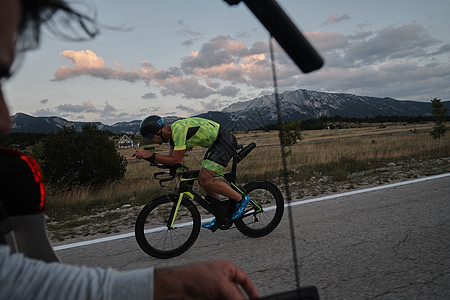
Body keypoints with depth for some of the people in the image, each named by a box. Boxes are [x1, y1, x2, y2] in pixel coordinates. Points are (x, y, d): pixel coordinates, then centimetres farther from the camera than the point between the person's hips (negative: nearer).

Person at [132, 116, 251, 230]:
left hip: (225, 141, -10)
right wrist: (148, 156, -2)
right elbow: (170, 160, 10)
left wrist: (151, 155, -20)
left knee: (205, 180, -16)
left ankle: (241, 199, -2)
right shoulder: (173, 132, 10)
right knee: (204, 179, 9)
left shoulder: (178, 129, -22)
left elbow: (175, 160, -22)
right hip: (217, 143, 10)